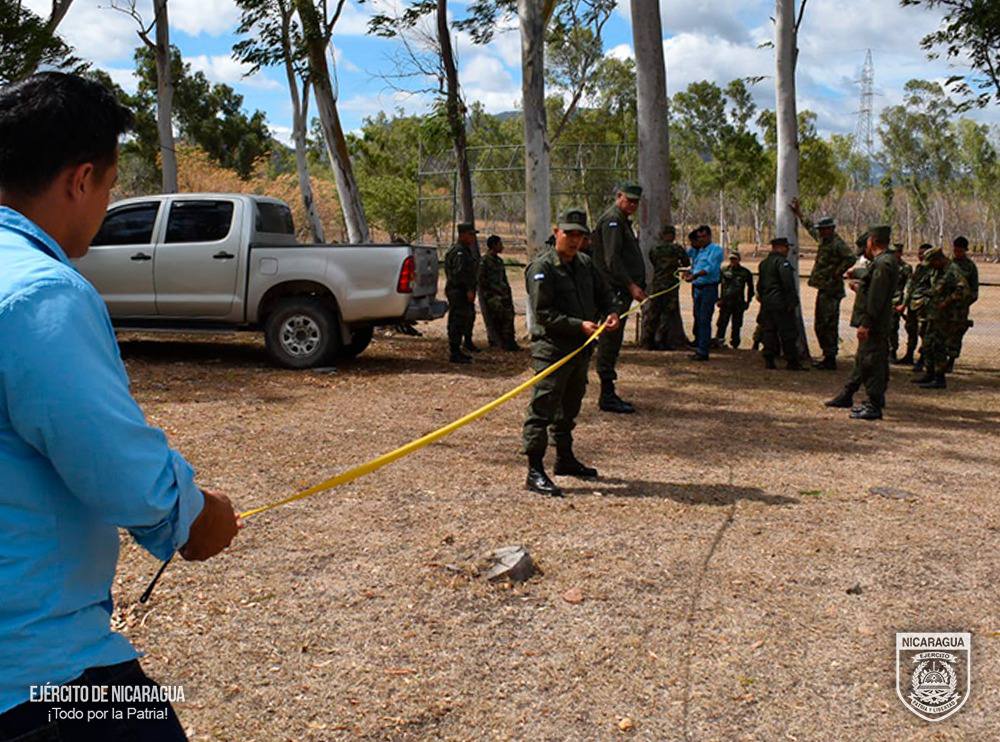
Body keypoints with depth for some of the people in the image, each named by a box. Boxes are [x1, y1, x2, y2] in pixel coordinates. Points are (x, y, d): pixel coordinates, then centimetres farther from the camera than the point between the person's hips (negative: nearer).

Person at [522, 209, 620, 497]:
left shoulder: (585, 263, 13)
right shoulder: (542, 267, -12)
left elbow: (605, 292, 22)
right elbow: (543, 313, -18)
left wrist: (612, 313, 0)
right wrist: (580, 325, -23)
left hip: (581, 348, 8)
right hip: (552, 347, -8)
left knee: (569, 407, 20)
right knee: (543, 408, -8)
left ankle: (565, 459, 35)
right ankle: (535, 471, -6)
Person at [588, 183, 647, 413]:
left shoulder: (622, 221, 22)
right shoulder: (612, 220, -11)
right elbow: (612, 260, -19)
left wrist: (637, 286, 17)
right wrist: (631, 285, -21)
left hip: (622, 290, 11)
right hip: (614, 290, -11)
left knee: (611, 341, 13)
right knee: (610, 340, -7)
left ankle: (608, 394, 20)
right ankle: (607, 396, -3)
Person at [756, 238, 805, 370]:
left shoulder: (763, 263, 16)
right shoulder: (782, 262, -12)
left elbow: (759, 284, 21)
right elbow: (788, 283, -20)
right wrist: (792, 301, -17)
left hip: (766, 303, 8)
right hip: (781, 303, -8)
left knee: (768, 331, 10)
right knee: (788, 333, -3)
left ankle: (769, 360, 8)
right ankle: (792, 362, -2)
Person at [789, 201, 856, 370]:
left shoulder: (837, 244, -13)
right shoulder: (822, 240, 15)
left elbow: (851, 258, -26)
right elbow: (810, 228, 32)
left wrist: (837, 272, -20)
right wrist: (798, 213, 38)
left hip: (831, 291, -10)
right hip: (823, 289, 10)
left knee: (829, 325, -9)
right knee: (820, 325, 13)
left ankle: (830, 359, -6)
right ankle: (827, 357, 21)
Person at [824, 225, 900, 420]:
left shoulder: (883, 264, -18)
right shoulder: (881, 262, 14)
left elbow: (875, 298, -23)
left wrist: (865, 323, -23)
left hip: (874, 325, -11)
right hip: (873, 324, 11)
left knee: (872, 363, -6)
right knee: (862, 360, 18)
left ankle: (874, 406, 0)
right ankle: (846, 396, 30)